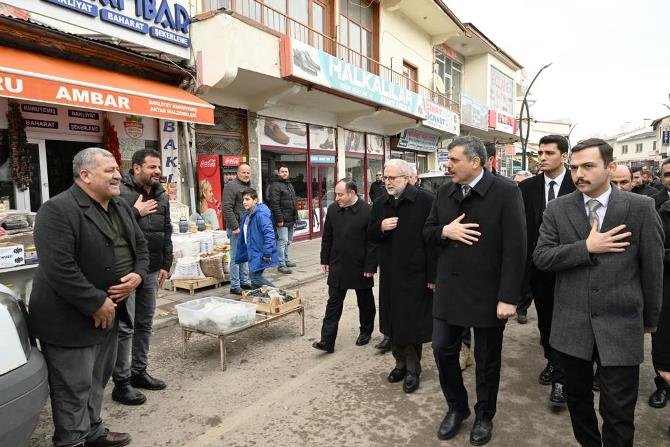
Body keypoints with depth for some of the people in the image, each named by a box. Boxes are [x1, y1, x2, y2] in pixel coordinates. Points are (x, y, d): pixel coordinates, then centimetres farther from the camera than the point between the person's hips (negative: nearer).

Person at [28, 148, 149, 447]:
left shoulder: (121, 207, 8)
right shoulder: (58, 210, -18)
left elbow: (140, 246, 14)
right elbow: (59, 268, -25)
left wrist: (137, 276, -5)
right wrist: (96, 303, -21)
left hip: (109, 311, 8)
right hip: (70, 318, -8)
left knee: (97, 380, 21)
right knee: (74, 387, 5)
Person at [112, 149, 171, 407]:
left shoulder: (161, 196, 10)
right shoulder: (120, 193, -12)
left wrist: (166, 265, 12)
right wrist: (136, 212, -20)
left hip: (151, 271, 7)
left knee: (145, 323, 15)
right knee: (124, 327, 0)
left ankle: (139, 371, 30)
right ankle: (121, 383, 13)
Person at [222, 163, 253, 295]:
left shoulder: (250, 186, 17)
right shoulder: (231, 186, -10)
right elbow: (227, 208, -17)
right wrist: (234, 226, -20)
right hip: (237, 228, -8)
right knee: (236, 257, -3)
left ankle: (244, 282, 26)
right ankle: (235, 286, 4)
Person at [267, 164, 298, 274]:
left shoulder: (290, 185, 18)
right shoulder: (275, 186, -10)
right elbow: (274, 204, -18)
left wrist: (296, 217, 17)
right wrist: (279, 219, -21)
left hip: (291, 220, 9)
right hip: (282, 220, -9)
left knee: (288, 241, 16)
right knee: (282, 241, -8)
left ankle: (285, 260, 27)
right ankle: (281, 264, -2)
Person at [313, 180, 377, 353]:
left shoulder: (368, 211, -15)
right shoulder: (332, 209, 1)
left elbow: (373, 242, -13)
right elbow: (327, 237, 8)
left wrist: (370, 267, -14)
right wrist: (325, 259, 7)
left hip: (361, 268, -3)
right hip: (337, 266, 4)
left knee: (365, 302, 15)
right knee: (333, 303, 2)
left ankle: (366, 332, 36)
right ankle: (327, 341, 5)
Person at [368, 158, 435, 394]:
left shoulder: (425, 200, -11)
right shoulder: (380, 204, 8)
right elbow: (370, 235, 14)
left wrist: (432, 275, -14)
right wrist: (380, 228, -10)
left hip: (415, 274, -5)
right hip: (389, 274, 6)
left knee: (412, 322, 4)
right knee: (393, 320, 14)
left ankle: (413, 369, 22)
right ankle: (400, 362, 32)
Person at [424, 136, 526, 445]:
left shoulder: (505, 192, -12)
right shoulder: (444, 193, 5)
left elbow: (514, 249, -15)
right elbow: (427, 232, 12)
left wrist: (508, 297, -18)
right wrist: (444, 231, -12)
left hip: (488, 292, -4)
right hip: (449, 289, 5)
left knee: (487, 360, 12)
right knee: (442, 349, 10)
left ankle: (484, 416, 36)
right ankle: (457, 407, 34)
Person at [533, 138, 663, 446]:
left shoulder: (641, 208, -5)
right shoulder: (557, 209, -1)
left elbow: (652, 267, 2)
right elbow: (541, 258, -6)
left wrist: (650, 317, 9)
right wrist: (586, 247, -18)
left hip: (620, 326, -2)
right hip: (571, 324, 2)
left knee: (618, 414, 6)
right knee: (577, 398, 19)